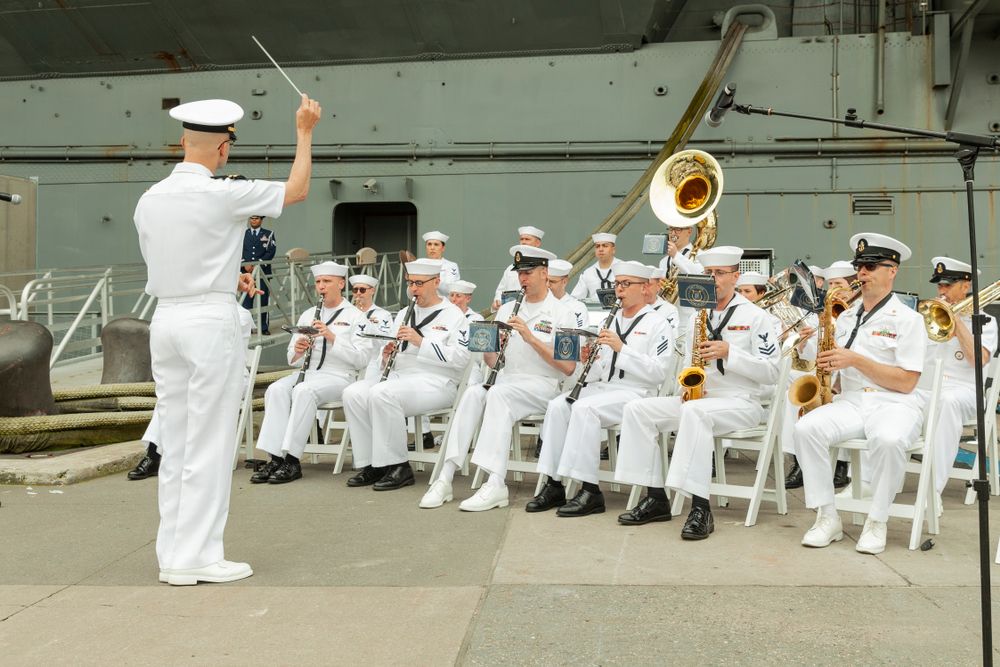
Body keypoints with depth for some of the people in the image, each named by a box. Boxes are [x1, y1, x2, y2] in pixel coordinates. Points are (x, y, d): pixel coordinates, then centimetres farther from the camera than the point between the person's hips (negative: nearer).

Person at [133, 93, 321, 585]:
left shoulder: (149, 199, 7)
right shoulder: (221, 195, -12)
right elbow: (297, 190, 1)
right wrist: (304, 133, 12)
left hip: (165, 319, 7)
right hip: (210, 321, -7)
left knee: (175, 439, 12)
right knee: (209, 442, 0)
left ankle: (173, 555, 18)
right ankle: (196, 556, 5)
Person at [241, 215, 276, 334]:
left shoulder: (268, 234, 8)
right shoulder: (242, 234, 13)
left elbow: (271, 252, -2)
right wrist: (245, 264, -9)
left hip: (263, 271, -1)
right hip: (246, 272, 1)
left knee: (263, 300, 2)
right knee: (246, 300, -3)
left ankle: (264, 327, 8)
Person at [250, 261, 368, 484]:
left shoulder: (355, 316, 3)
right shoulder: (308, 315, 19)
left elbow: (361, 360, -8)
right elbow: (292, 359, 19)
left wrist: (332, 337, -17)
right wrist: (298, 350, -6)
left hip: (339, 376, -5)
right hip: (308, 373, 5)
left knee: (304, 391, -35)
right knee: (276, 389, -26)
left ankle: (292, 461, -30)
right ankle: (275, 458, -28)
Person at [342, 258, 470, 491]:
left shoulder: (453, 316, 2)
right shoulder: (403, 314, 23)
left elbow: (460, 358, -13)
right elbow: (392, 358, 24)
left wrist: (421, 342, -18)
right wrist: (386, 356, -1)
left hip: (435, 382, -7)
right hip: (399, 376, 7)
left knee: (382, 393, -32)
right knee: (353, 393, -19)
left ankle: (397, 466, -21)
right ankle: (370, 464, -13)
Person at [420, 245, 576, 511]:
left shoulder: (562, 314, 3)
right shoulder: (507, 309, 18)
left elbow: (568, 367, -8)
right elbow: (492, 362, 16)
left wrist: (531, 338, -15)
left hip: (541, 385, -4)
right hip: (505, 379, 4)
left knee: (498, 393, -33)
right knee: (473, 392, -27)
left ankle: (495, 484, -39)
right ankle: (445, 478, -30)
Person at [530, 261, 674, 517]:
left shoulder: (657, 324, 0)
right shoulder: (611, 321, 21)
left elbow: (658, 373, -12)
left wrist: (622, 348, -18)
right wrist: (589, 360, -3)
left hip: (635, 393, -6)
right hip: (602, 387, 6)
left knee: (585, 408, -32)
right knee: (558, 405, -19)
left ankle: (590, 491, -27)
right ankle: (553, 484, -16)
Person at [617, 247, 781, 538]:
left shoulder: (756, 317, -1)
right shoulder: (698, 317, 17)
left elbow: (770, 372, -7)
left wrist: (729, 353, -19)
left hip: (739, 403, -6)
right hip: (695, 398, 6)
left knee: (694, 412, -39)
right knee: (637, 409, -14)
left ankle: (700, 508, -37)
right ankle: (656, 498, -12)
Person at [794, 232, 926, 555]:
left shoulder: (907, 319, 2)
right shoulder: (846, 317, 19)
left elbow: (906, 382, -8)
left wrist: (855, 359, -15)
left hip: (894, 404, -4)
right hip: (849, 401, 5)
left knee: (887, 440, -39)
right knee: (806, 428, -26)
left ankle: (877, 522, -18)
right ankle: (827, 517, -17)